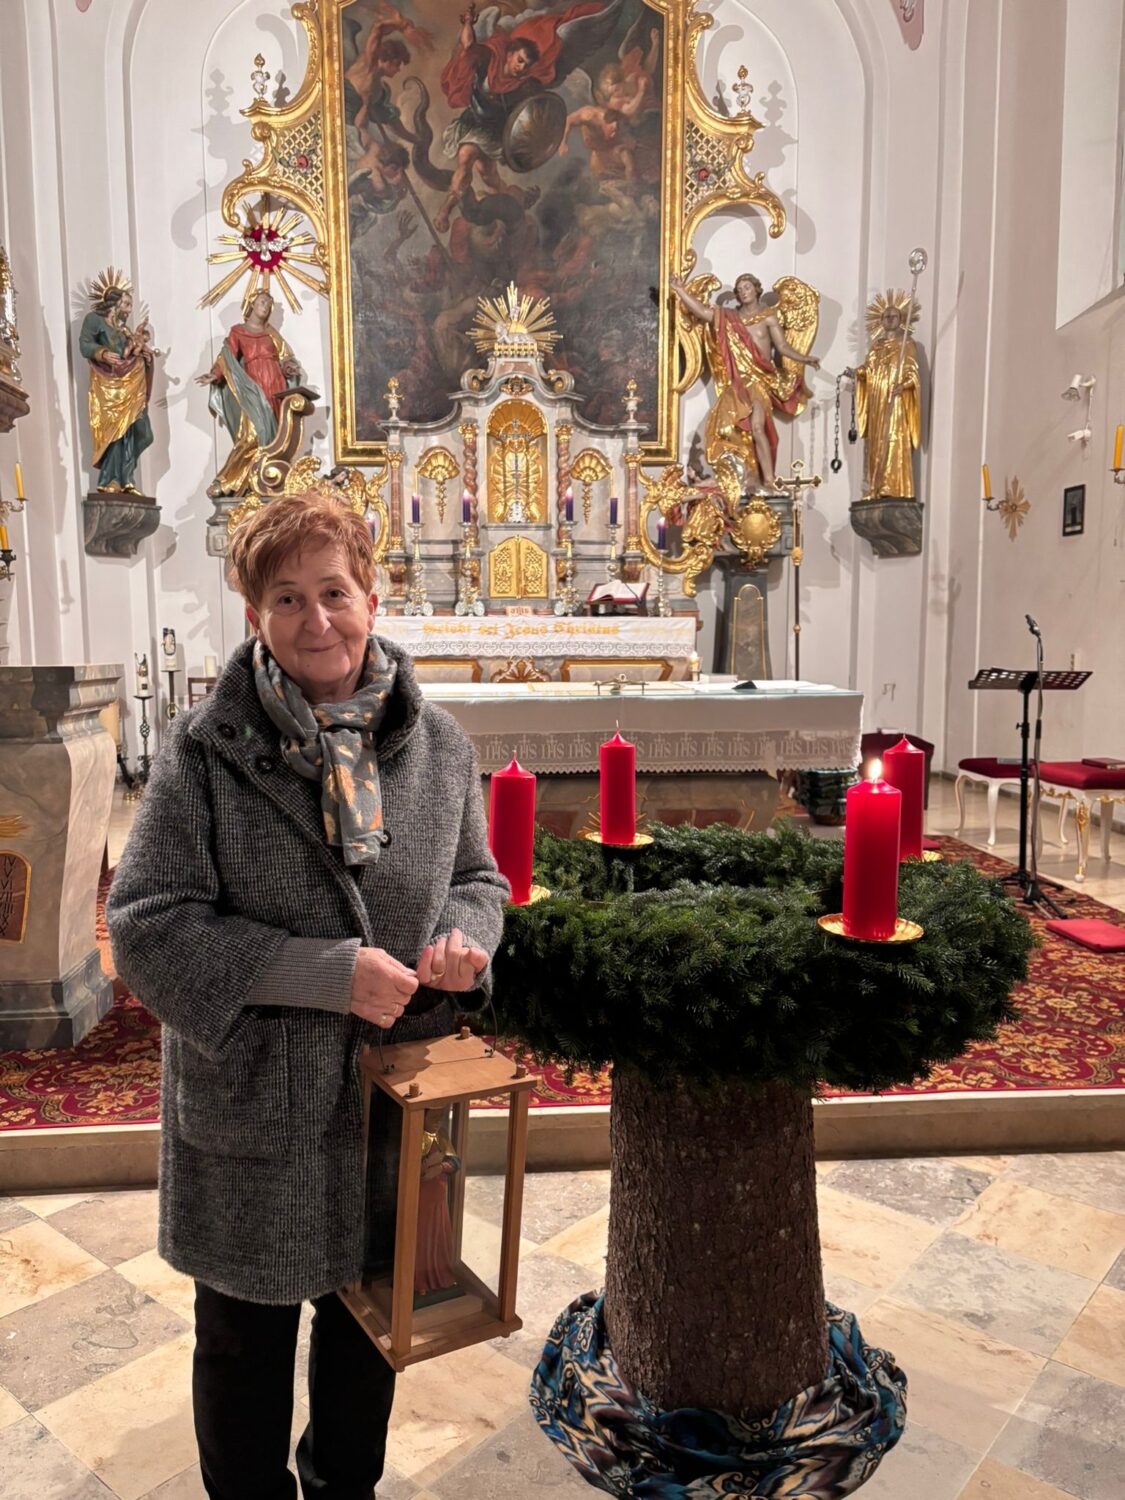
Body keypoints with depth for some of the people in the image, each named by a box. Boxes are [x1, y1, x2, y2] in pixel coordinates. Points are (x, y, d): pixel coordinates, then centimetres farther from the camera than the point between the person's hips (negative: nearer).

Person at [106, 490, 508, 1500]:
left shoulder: (437, 744, -4)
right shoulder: (206, 750, -15)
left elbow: (477, 876, 9)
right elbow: (146, 925, -16)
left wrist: (465, 937, -15)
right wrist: (330, 972, -24)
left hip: (397, 1101, 4)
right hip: (252, 1109, -3)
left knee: (368, 1319, 26)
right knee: (245, 1342, 20)